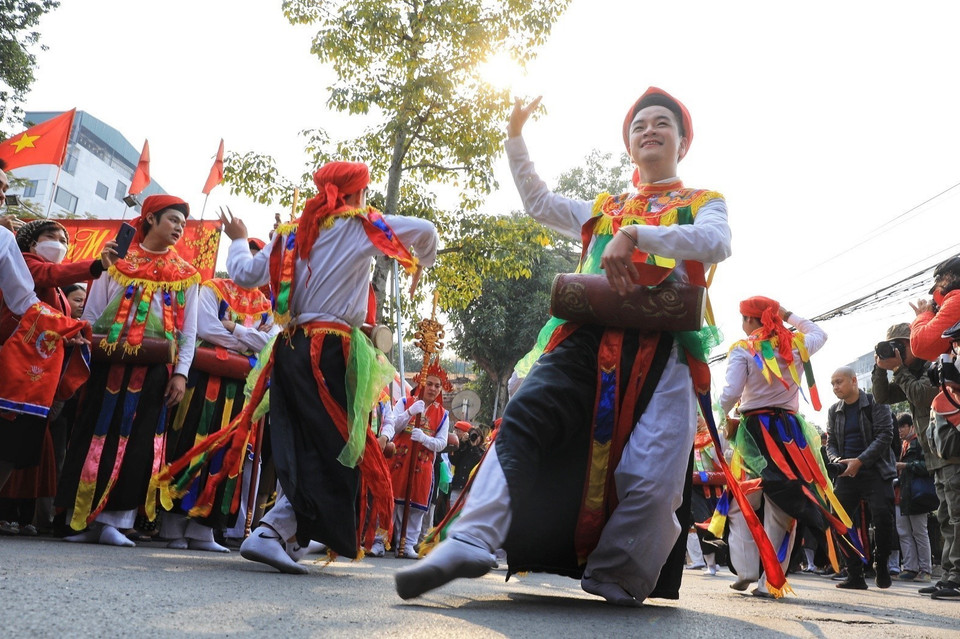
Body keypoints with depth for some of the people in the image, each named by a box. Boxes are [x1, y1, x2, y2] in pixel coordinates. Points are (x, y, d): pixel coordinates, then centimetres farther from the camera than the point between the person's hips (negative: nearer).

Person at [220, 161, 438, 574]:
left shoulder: (292, 232, 15)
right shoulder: (361, 226, 4)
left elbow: (245, 275, 12)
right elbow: (426, 232, 0)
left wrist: (238, 240, 33)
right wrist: (420, 265, 22)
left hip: (288, 349, 6)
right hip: (330, 352, -6)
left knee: (300, 451, 12)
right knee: (335, 451, -1)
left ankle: (286, 536, 12)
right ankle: (273, 533, -9)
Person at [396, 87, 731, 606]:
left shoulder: (704, 204, 19)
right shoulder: (603, 210, 32)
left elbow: (716, 243, -4)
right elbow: (540, 203, 29)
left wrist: (635, 235, -17)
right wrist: (515, 136, 24)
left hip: (661, 350, -2)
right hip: (587, 339, 3)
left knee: (650, 477, -16)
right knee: (523, 419, -21)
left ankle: (615, 579, 4)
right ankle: (472, 540, -25)